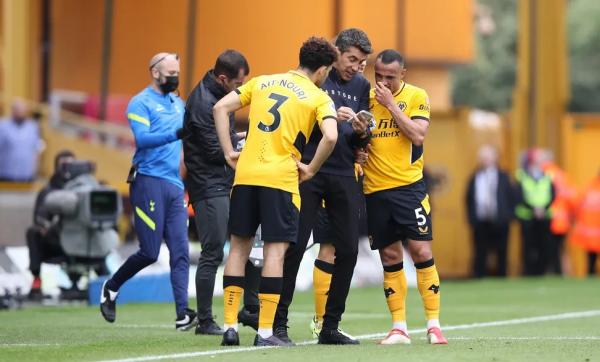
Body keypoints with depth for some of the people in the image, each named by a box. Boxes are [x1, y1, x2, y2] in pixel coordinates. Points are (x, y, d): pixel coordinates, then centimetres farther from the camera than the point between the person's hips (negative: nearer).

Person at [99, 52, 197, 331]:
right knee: (150, 252, -7)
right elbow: (142, 138, -18)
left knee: (180, 252, -4)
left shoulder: (178, 103, 19)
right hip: (149, 180, -7)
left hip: (175, 184, 7)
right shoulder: (140, 103, -3)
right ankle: (110, 289, 16)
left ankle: (183, 315, -9)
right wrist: (176, 134, -30)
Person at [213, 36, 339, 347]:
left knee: (239, 246, 12)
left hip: (245, 175, 4)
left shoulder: (262, 82, 15)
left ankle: (230, 326, 10)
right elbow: (330, 136, -16)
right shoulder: (318, 98, 1)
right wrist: (311, 169, -2)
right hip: (281, 178, -4)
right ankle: (265, 332, -4)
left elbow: (221, 107, 10)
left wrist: (229, 153, 11)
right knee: (275, 250, 0)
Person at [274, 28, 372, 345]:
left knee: (347, 250, 2)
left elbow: (359, 141, 16)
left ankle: (329, 326, 11)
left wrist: (361, 134, -7)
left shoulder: (361, 86, 12)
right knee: (295, 247, -6)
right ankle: (278, 323, -1)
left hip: (343, 176, 5)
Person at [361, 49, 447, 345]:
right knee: (390, 258, 6)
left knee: (421, 251, -7)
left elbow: (418, 135, -14)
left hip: (408, 186, -3)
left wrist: (391, 104, -15)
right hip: (375, 188, 3)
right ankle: (398, 328, 10)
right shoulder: (367, 98, 7)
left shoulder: (416, 97, -2)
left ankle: (434, 325, -1)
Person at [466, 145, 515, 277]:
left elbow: (511, 197, 2)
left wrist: (508, 216, -5)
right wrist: (471, 218, 0)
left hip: (499, 223, -1)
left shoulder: (503, 177, 3)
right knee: (480, 256, 0)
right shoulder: (475, 177, 7)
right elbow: (469, 200, 8)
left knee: (501, 256, 4)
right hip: (481, 223, 1)